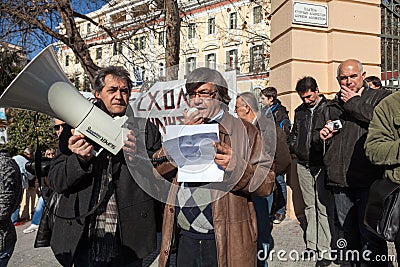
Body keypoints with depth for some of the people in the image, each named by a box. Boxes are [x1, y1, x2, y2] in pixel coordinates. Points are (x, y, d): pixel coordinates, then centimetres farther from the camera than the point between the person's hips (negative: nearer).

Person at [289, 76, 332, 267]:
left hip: (322, 165, -5)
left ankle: (324, 250, 9)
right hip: (303, 165, 5)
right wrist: (293, 149, 9)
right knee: (309, 206, 13)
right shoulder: (299, 111, 13)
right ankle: (311, 244, 24)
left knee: (323, 207, -1)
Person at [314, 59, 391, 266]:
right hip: (339, 181, 5)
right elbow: (315, 139, 22)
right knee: (348, 232, 18)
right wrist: (321, 136, -2)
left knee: (370, 235, 1)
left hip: (368, 180, -4)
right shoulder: (330, 107, 15)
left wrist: (355, 103, -11)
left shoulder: (380, 97, 3)